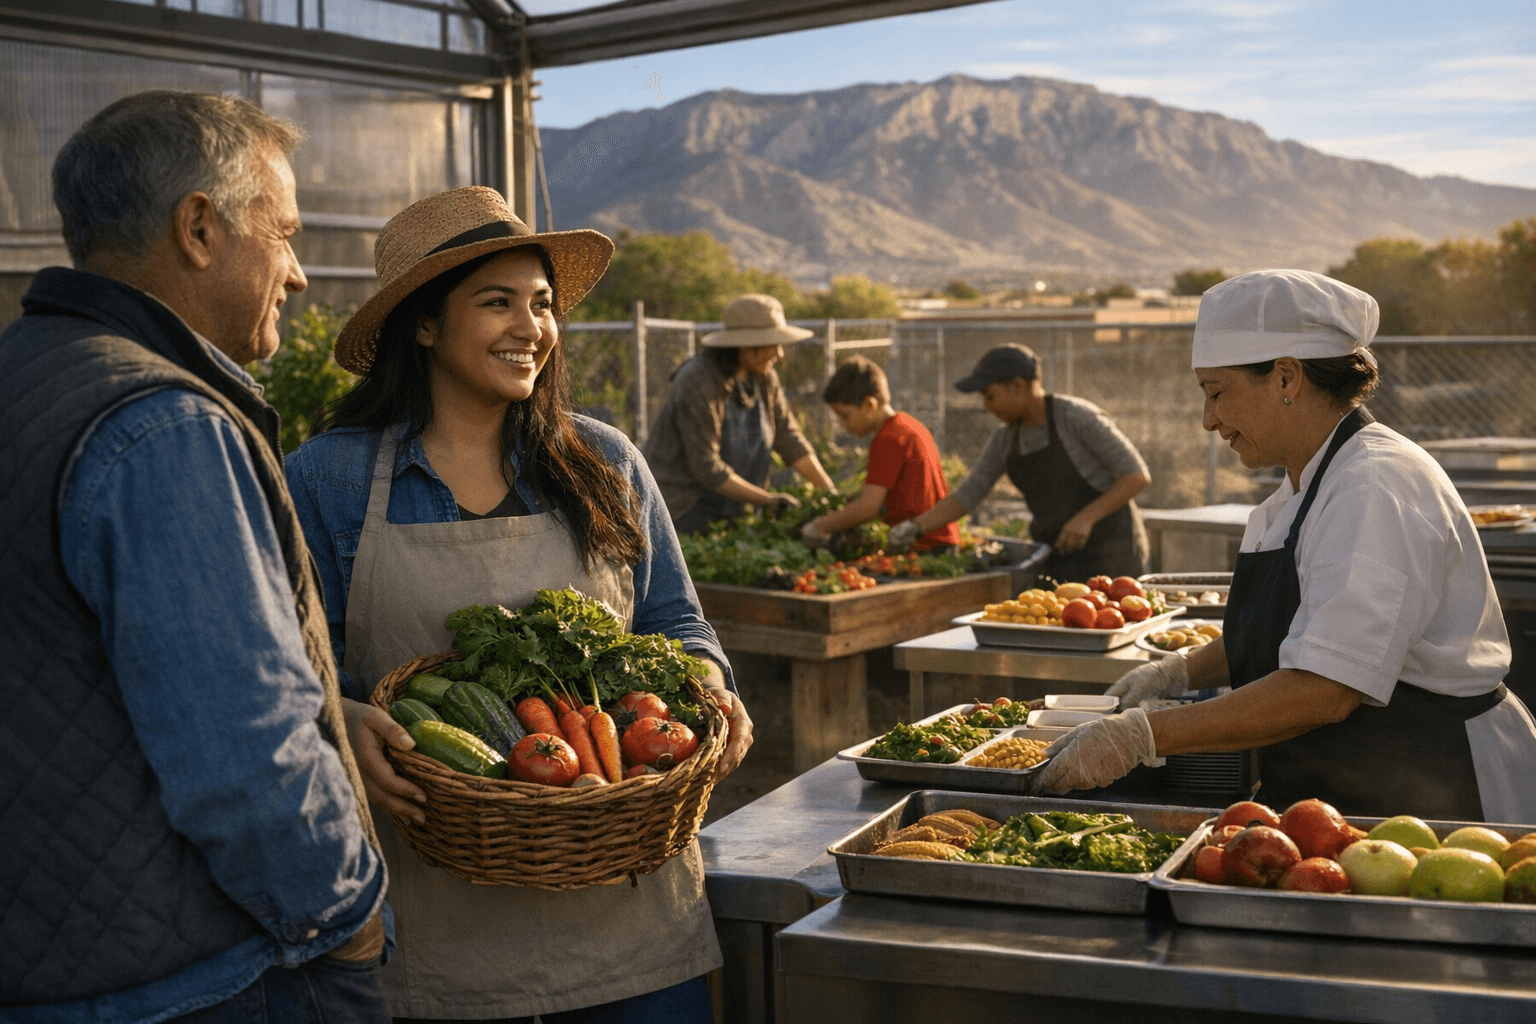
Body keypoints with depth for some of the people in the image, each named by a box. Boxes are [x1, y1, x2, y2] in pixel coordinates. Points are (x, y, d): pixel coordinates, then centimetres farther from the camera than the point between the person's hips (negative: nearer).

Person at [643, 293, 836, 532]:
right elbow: (707, 469, -24)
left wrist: (831, 493, -8)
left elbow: (789, 437, 2)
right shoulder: (698, 384, -22)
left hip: (731, 511, 7)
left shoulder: (764, 378, 0)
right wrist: (769, 501, -21)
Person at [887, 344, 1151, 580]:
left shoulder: (1077, 417, -15)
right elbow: (966, 496, 7)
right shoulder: (1005, 440, 5)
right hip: (1057, 558, 6)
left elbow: (1137, 475, -15)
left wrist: (1085, 518, -25)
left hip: (1107, 552, -6)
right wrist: (915, 526, -7)